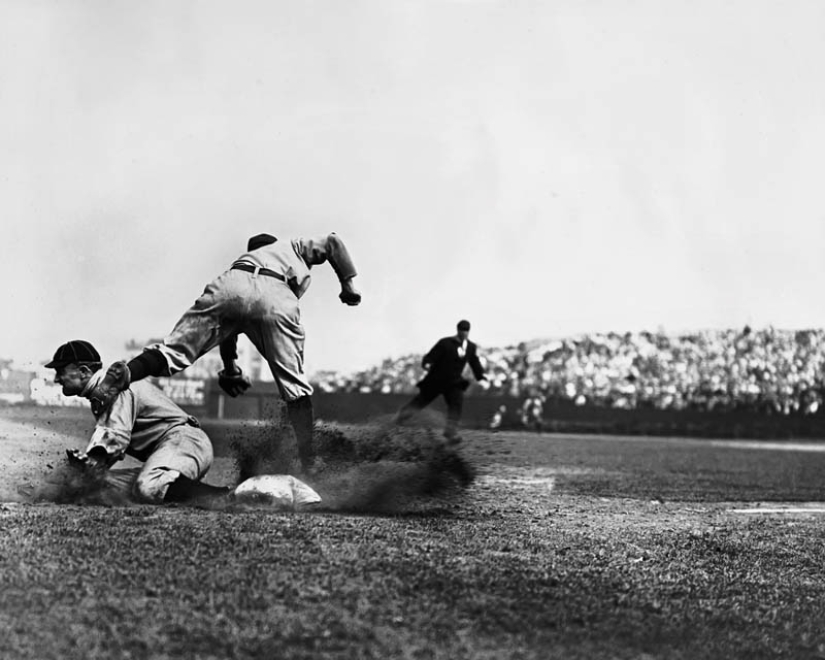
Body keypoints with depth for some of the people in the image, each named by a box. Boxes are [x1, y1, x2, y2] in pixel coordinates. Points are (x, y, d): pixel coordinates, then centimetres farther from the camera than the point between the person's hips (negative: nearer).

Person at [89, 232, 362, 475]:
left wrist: (230, 368, 44)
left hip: (226, 286, 3)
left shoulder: (244, 258, 45)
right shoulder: (293, 247, 41)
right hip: (276, 300, -2)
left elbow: (227, 326, 40)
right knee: (294, 384, 4)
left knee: (174, 351, -4)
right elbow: (332, 242, 24)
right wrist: (348, 283, 30)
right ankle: (308, 460, 0)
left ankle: (125, 374, -32)